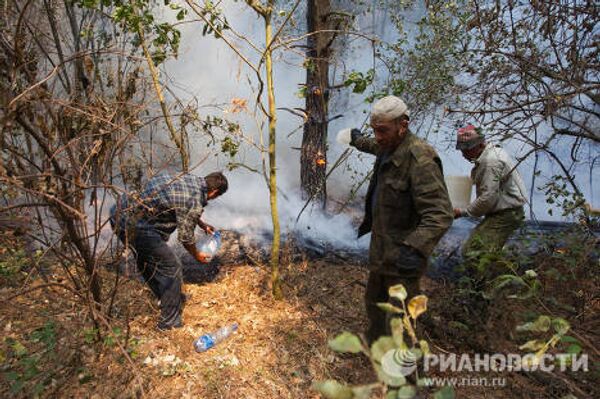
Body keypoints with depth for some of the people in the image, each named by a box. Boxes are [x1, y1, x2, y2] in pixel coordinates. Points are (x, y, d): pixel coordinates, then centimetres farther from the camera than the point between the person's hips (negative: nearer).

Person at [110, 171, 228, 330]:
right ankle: (170, 321, 15)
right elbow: (185, 237, -3)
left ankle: (167, 299, 49)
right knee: (171, 268, 1)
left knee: (148, 263, 27)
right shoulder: (195, 202, -17)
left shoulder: (191, 179, 9)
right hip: (134, 226, -10)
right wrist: (197, 255, 16)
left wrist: (203, 225, 39)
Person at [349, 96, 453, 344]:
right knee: (374, 303, 25)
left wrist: (415, 249, -46)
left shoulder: (419, 158, -24)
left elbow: (440, 213, -32)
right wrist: (358, 140, 51)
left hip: (401, 259, -9)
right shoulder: (388, 148, 5)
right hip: (380, 252, 10)